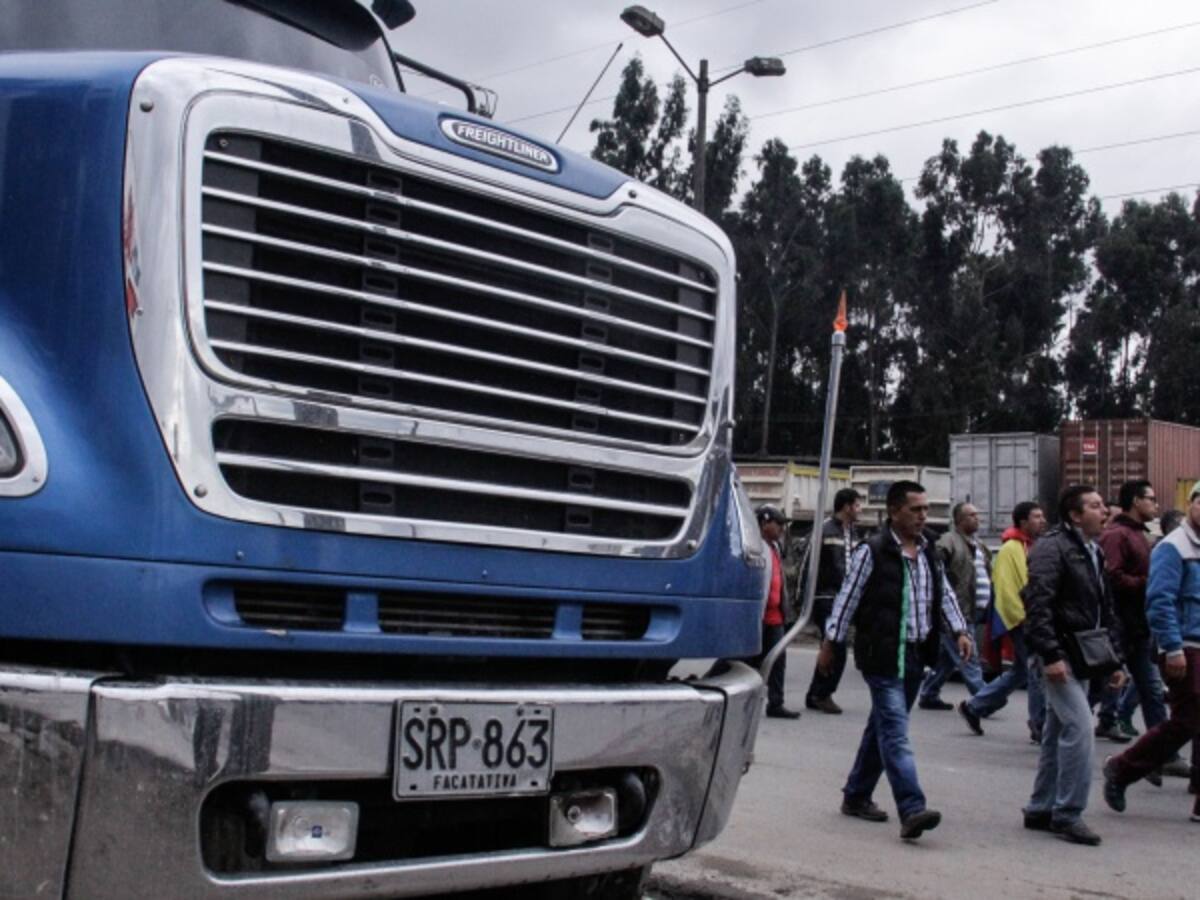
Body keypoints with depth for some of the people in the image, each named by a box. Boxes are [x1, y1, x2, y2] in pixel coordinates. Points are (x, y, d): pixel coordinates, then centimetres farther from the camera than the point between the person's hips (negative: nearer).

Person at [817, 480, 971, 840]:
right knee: (895, 732, -12)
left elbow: (945, 594, 19)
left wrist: (959, 631, 5)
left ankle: (856, 796, 27)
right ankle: (912, 810, -19)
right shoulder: (872, 551, -9)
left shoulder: (929, 552, 12)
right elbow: (848, 598, -6)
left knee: (882, 727, 15)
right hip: (882, 655, -7)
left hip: (915, 656, 7)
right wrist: (829, 644, -4)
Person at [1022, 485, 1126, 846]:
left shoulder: (1093, 553, 18)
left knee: (1058, 732, 13)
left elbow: (1106, 612, 22)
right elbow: (1038, 604, -20)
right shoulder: (1052, 548, -11)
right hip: (1061, 656, -9)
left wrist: (1114, 660, 17)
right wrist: (1050, 654, -25)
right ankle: (1068, 814, -6)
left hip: (1081, 658, 9)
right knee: (1079, 727, -14)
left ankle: (1041, 810, 21)